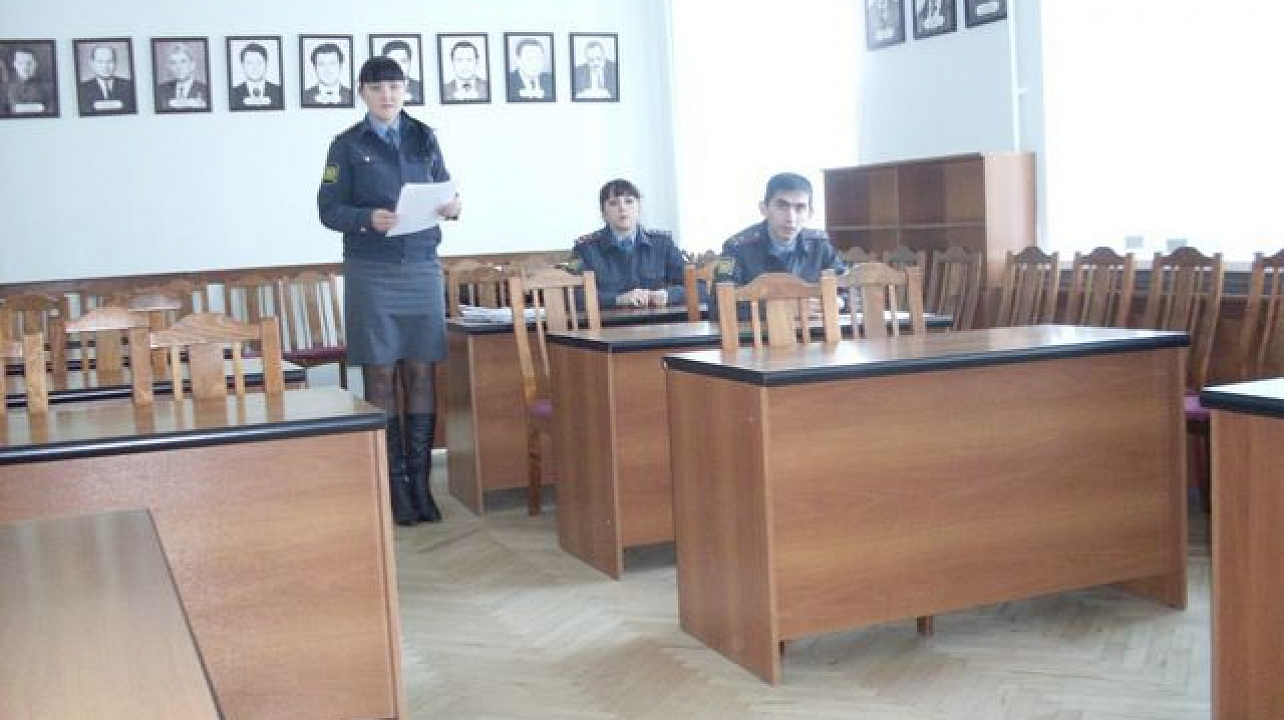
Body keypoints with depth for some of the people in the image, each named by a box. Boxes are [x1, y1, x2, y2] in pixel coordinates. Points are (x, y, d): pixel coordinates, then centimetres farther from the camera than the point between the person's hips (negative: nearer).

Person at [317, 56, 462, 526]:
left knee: (420, 373, 1)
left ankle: (420, 481, 7)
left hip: (422, 267, 2)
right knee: (381, 375, -1)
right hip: (371, 272, -2)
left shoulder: (424, 139, 11)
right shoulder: (347, 146, 4)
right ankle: (395, 484, 6)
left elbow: (444, 193, 13)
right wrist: (368, 219, -19)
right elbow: (329, 210, 0)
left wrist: (453, 207, -10)